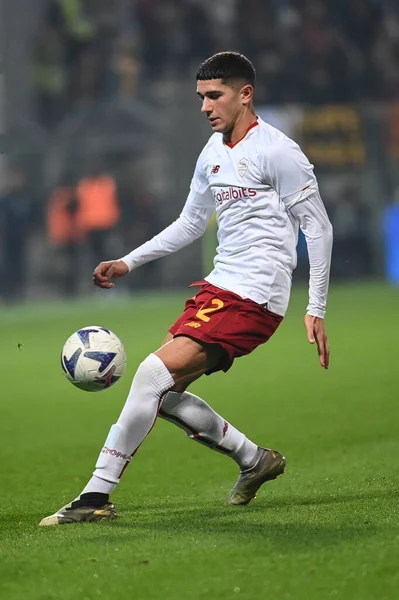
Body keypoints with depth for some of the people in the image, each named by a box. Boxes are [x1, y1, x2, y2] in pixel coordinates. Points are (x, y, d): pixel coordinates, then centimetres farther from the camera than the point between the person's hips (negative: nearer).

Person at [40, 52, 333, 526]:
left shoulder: (277, 152, -11)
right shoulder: (213, 152, 14)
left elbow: (318, 228, -9)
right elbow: (190, 224, 26)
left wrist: (316, 310, -13)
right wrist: (128, 263, 17)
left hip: (254, 298, -9)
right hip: (218, 287, 9)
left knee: (153, 373, -18)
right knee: (163, 392, 6)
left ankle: (97, 495, -15)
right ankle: (254, 460, 22)